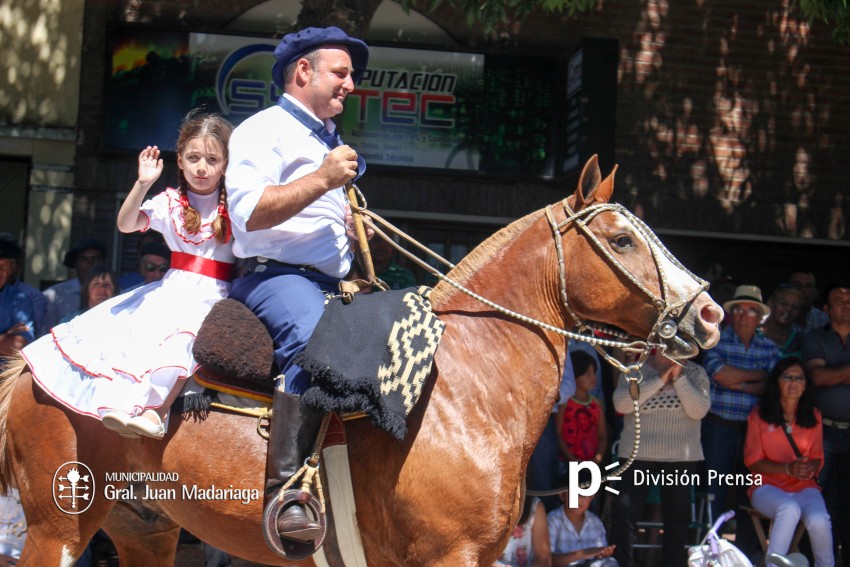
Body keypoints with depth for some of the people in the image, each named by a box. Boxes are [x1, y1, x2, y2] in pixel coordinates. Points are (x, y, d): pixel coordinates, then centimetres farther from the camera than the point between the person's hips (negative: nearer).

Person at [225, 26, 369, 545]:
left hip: (334, 283, 10)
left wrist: (357, 229, 17)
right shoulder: (264, 131, -1)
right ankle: (285, 487, -43)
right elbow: (250, 212, -17)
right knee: (314, 338, -38)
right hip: (276, 274, -10)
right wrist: (324, 179, -17)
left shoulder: (330, 140, 27)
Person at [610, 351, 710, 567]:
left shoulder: (695, 373, 3)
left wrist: (678, 378, -14)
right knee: (624, 514, -7)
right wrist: (660, 380, -15)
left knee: (677, 517, 8)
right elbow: (621, 404, -14)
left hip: (681, 457, 1)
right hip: (637, 454, -1)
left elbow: (699, 410, -10)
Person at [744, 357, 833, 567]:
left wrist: (810, 469, -13)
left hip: (804, 487, 2)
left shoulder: (813, 416, 9)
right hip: (768, 486, -2)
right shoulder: (759, 415, -1)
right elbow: (752, 460, -2)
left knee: (819, 521, -30)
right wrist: (787, 469, -17)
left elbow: (817, 457, 13)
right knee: (789, 509, -37)